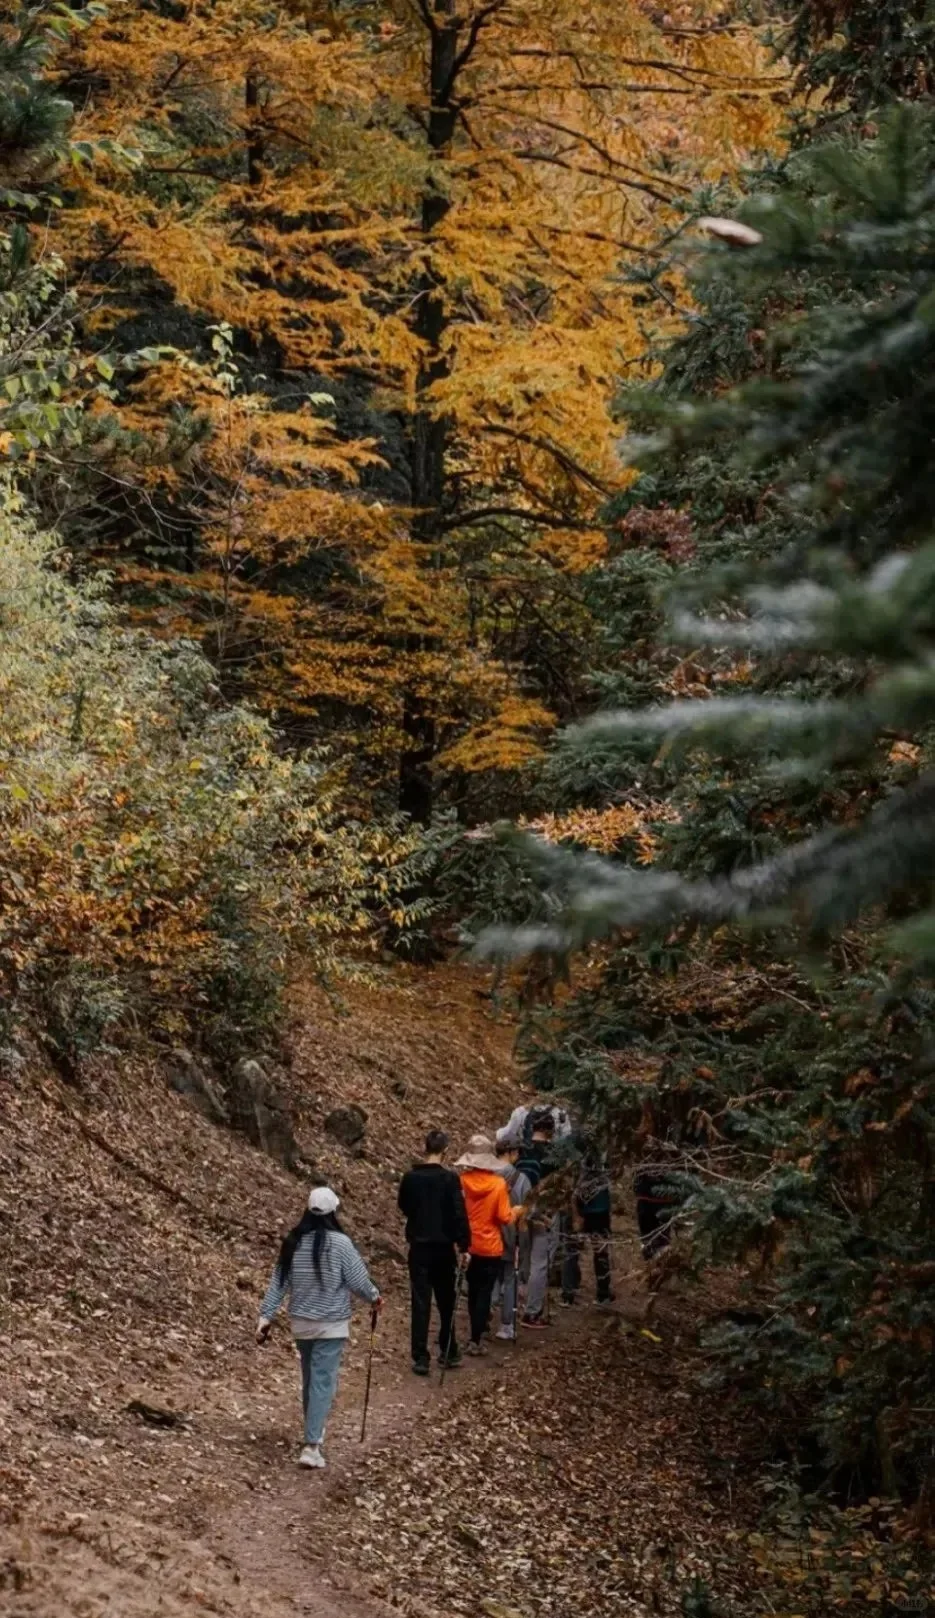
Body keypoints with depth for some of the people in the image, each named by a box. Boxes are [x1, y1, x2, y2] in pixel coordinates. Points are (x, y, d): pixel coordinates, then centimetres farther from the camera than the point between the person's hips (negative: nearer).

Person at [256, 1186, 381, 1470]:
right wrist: (374, 1297, 10)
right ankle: (311, 1446, -11)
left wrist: (266, 1316, 5)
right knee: (323, 1382, -4)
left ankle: (314, 1430, 38)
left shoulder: (293, 1242, -1)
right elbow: (358, 1280, -9)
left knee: (310, 1378, 21)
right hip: (331, 1325, -5)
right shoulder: (339, 1243, -15)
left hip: (300, 1322, 5)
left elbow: (278, 1282, 1)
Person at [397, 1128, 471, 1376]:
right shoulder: (450, 1179, -13)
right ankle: (448, 1352, 24)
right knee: (446, 1301, 15)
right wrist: (464, 1244, -8)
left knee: (421, 1303, 3)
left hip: (418, 1246, 1)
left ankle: (421, 1358, -1)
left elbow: (403, 1206, 12)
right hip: (444, 1247, -1)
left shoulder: (410, 1178, -4)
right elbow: (459, 1214, -14)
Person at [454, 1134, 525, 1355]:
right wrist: (517, 1212, 7)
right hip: (490, 1248, -3)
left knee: (472, 1291, 18)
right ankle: (475, 1340, 0)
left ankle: (476, 1334, 26)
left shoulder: (462, 1181, -9)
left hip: (467, 1246, 3)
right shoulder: (498, 1184, -15)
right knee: (484, 1293, 4)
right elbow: (505, 1218, -13)